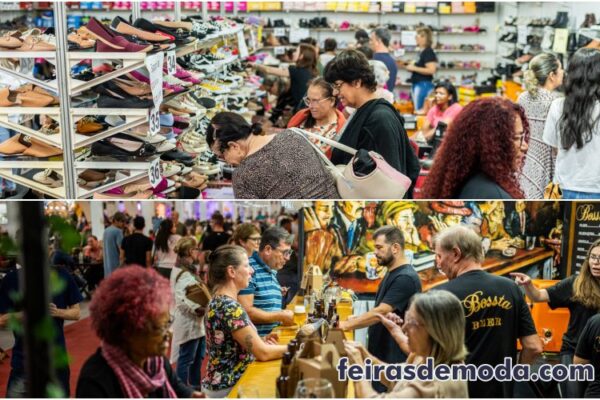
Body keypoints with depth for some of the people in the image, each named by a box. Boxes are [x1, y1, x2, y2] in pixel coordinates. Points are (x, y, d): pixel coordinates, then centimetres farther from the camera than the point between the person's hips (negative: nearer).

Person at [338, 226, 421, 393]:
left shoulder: (405, 278, -19)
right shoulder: (391, 274, 13)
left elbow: (381, 312, -26)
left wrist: (345, 325, -24)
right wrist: (355, 320, 11)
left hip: (394, 357, -10)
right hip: (381, 354, 10)